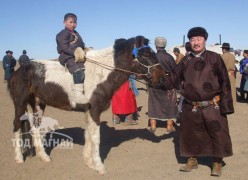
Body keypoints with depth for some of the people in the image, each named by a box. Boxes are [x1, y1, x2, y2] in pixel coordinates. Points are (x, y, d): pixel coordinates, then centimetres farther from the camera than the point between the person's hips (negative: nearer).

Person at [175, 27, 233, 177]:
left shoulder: (215, 58, -4)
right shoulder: (185, 61, 6)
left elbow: (225, 82, -4)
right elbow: (175, 79, 7)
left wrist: (225, 104, -9)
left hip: (213, 106, -3)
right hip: (190, 107, 3)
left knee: (218, 135, 4)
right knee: (190, 134, 12)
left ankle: (217, 163, 24)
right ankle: (192, 160, 32)